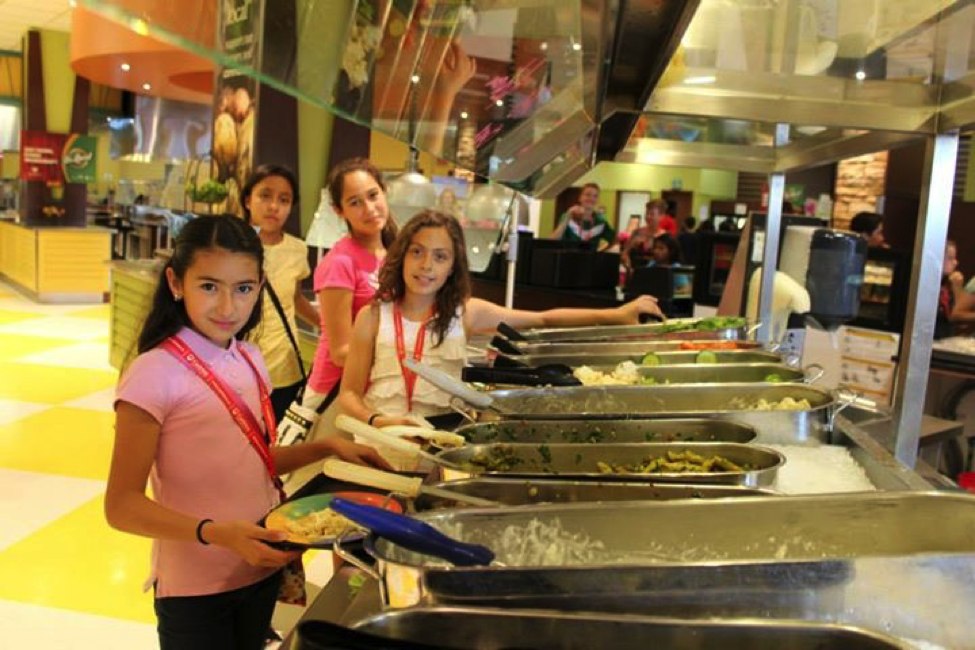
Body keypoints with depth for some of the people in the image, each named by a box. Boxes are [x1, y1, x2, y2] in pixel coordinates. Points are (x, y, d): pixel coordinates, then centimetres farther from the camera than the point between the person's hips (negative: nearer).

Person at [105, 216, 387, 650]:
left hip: (263, 570, 6)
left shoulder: (249, 361, 1)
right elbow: (122, 506, -18)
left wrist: (326, 448, 1)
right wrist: (215, 533, -30)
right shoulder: (154, 375, -19)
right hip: (195, 590, -6)